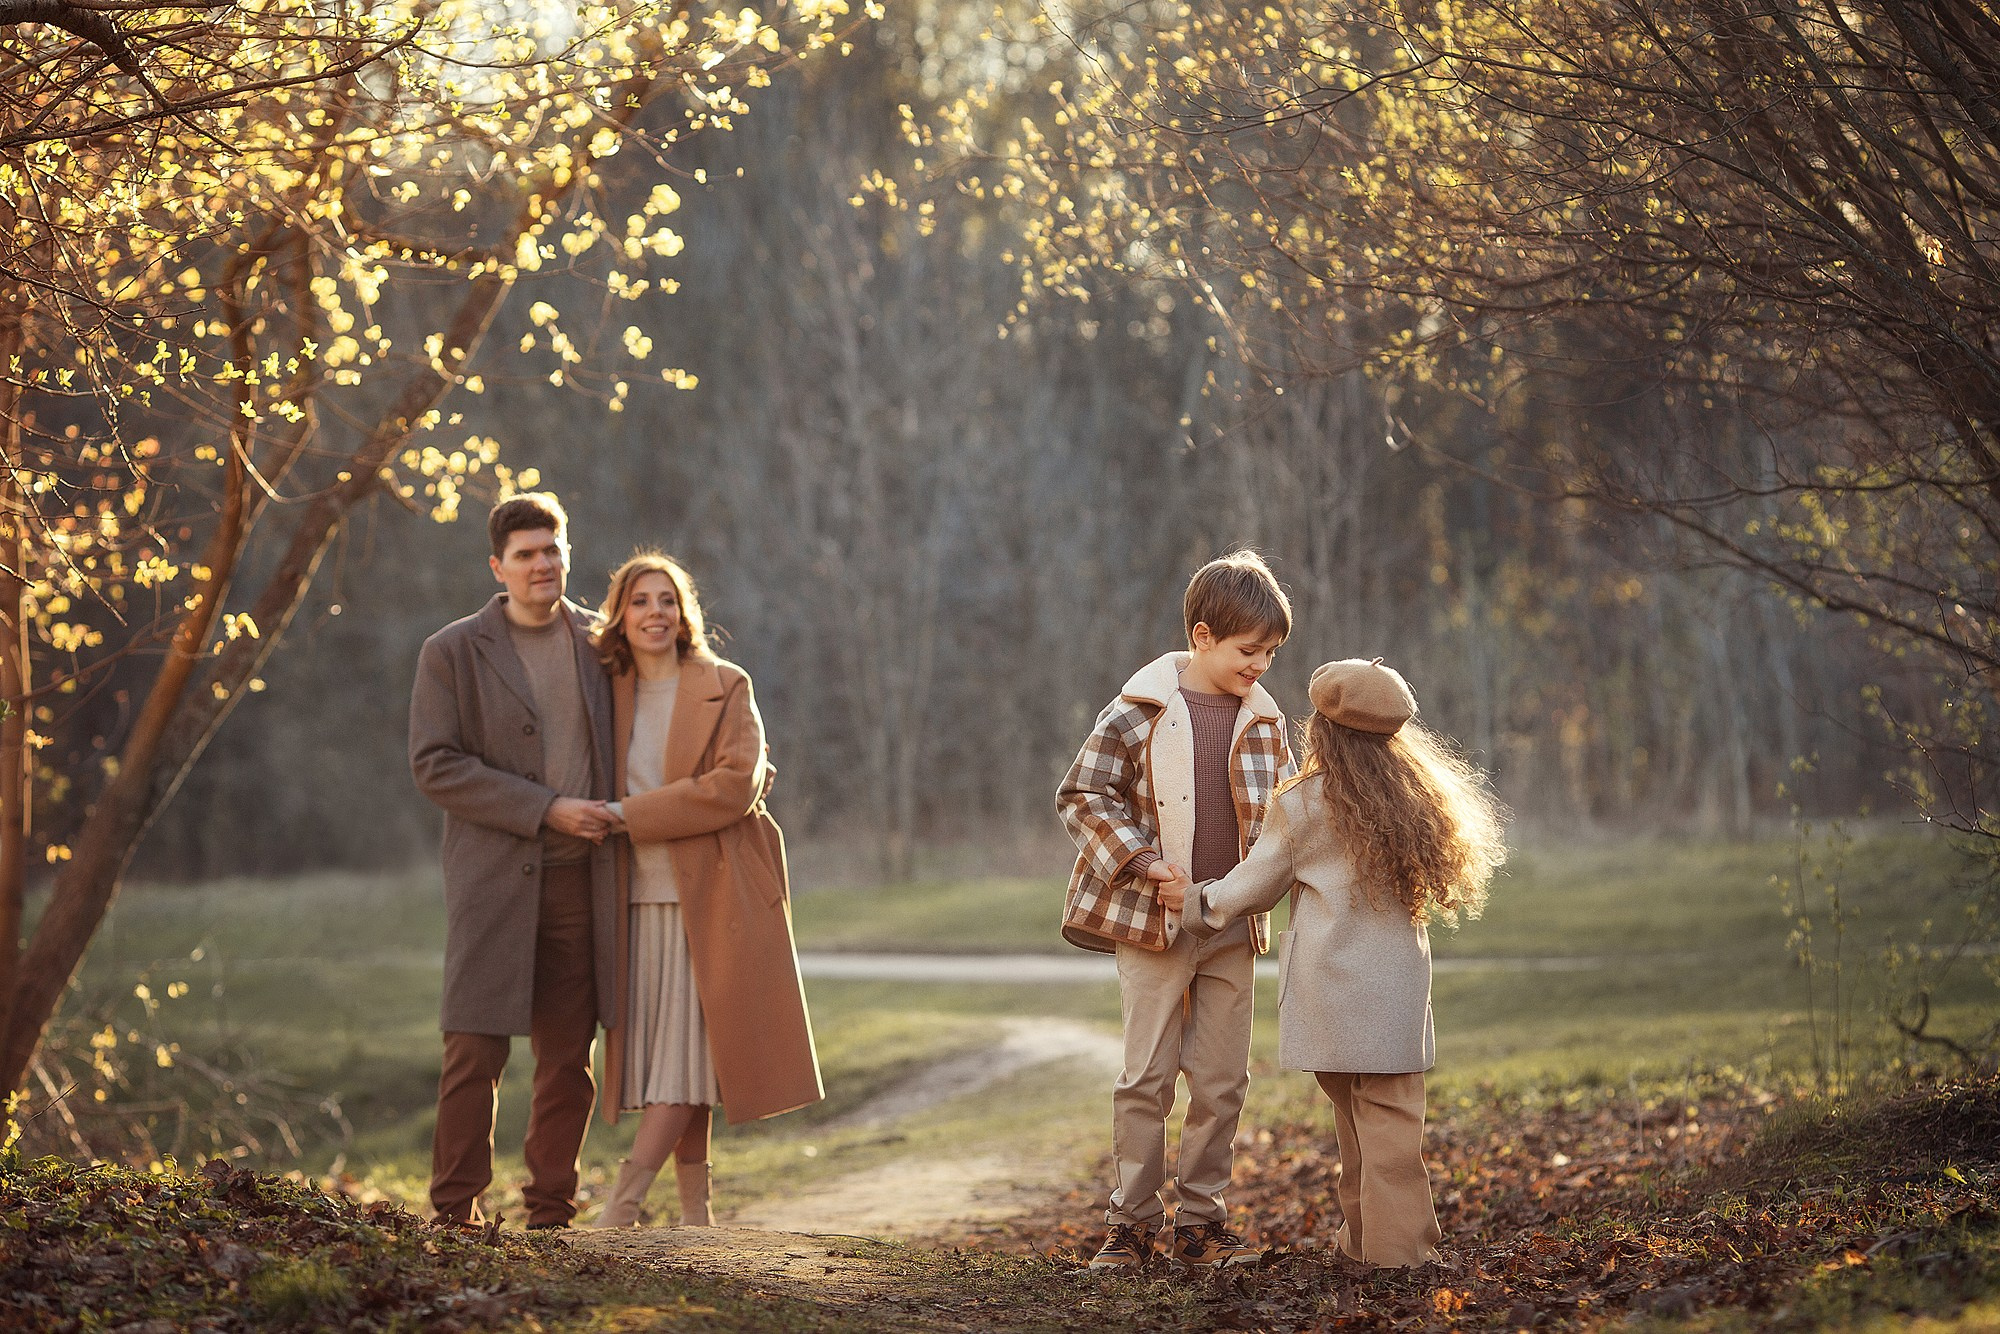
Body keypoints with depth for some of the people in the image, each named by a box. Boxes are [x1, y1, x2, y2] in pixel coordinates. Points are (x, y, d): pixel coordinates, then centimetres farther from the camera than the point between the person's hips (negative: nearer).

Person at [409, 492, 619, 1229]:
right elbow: (434, 766, -9)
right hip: (495, 880, -3)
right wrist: (546, 809, -15)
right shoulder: (453, 653, -1)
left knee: (569, 1057, 6)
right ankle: (455, 1211, 3)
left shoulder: (598, 642, 11)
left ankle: (551, 1212, 14)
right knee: (476, 1050, -6)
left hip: (580, 882, 4)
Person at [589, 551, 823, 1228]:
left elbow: (734, 785, -13)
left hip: (712, 895, -4)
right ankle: (695, 1210, 9)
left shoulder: (727, 688, -1)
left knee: (689, 1047, -11)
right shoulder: (609, 694, 12)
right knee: (664, 1052, 3)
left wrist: (632, 815, -14)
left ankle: (623, 1199, -14)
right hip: (639, 900, 4)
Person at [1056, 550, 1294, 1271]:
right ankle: (1130, 1225, 7)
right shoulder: (1141, 711, -7)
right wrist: (1138, 859, -15)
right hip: (1153, 922, -4)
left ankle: (1200, 1222, 16)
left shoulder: (1263, 719, 7)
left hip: (1232, 923, 5)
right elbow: (1081, 794, -6)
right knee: (1147, 1077, -1)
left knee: (1222, 1080, 7)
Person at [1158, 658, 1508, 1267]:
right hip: (1398, 982, 2)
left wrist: (1195, 899, 24)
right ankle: (1394, 1244, -2)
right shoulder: (1412, 798, 6)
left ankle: (1365, 1235, 16)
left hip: (1330, 983, -2)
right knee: (1390, 1113, 2)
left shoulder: (1301, 806, -6)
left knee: (1354, 1114, 8)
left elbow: (1256, 887, 5)